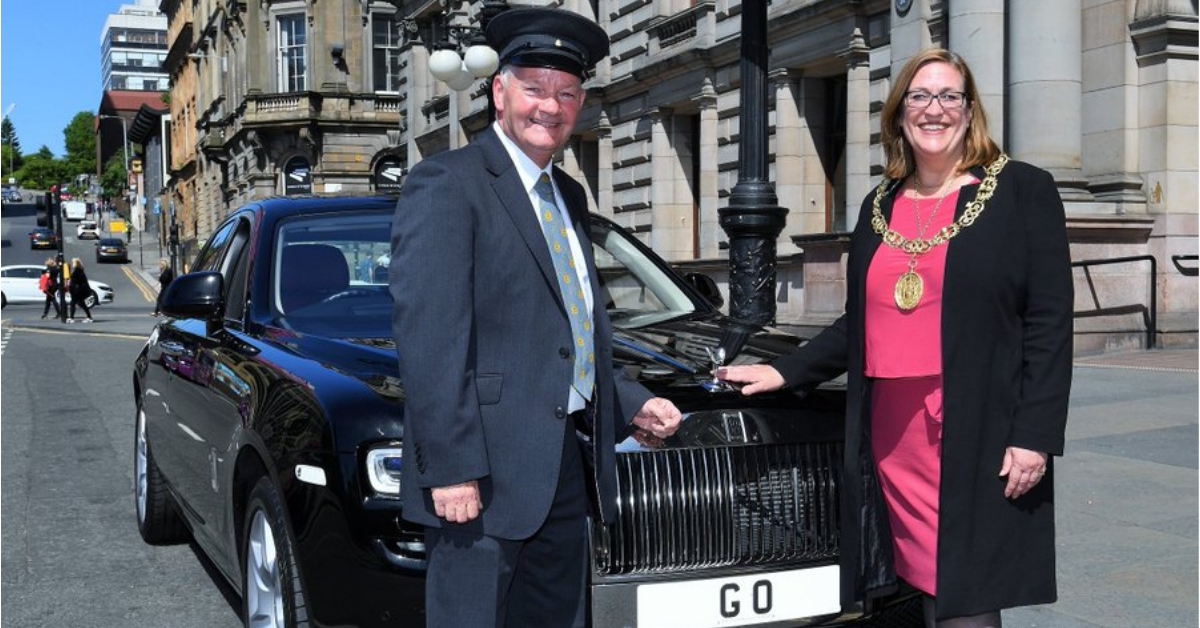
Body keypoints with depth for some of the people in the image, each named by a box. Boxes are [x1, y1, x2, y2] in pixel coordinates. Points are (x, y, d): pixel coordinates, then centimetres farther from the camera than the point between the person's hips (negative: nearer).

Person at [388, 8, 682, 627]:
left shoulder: (568, 196, 17)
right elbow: (427, 336, -17)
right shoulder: (446, 183, -9)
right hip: (487, 471, -8)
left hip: (569, 463, 8)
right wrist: (451, 470, -21)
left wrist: (630, 403, 11)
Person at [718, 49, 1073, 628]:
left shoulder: (1022, 191, 1)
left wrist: (1035, 436, -11)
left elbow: (1050, 321, -4)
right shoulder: (880, 206, 16)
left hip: (978, 441, -4)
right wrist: (785, 371, 13)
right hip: (892, 442, 5)